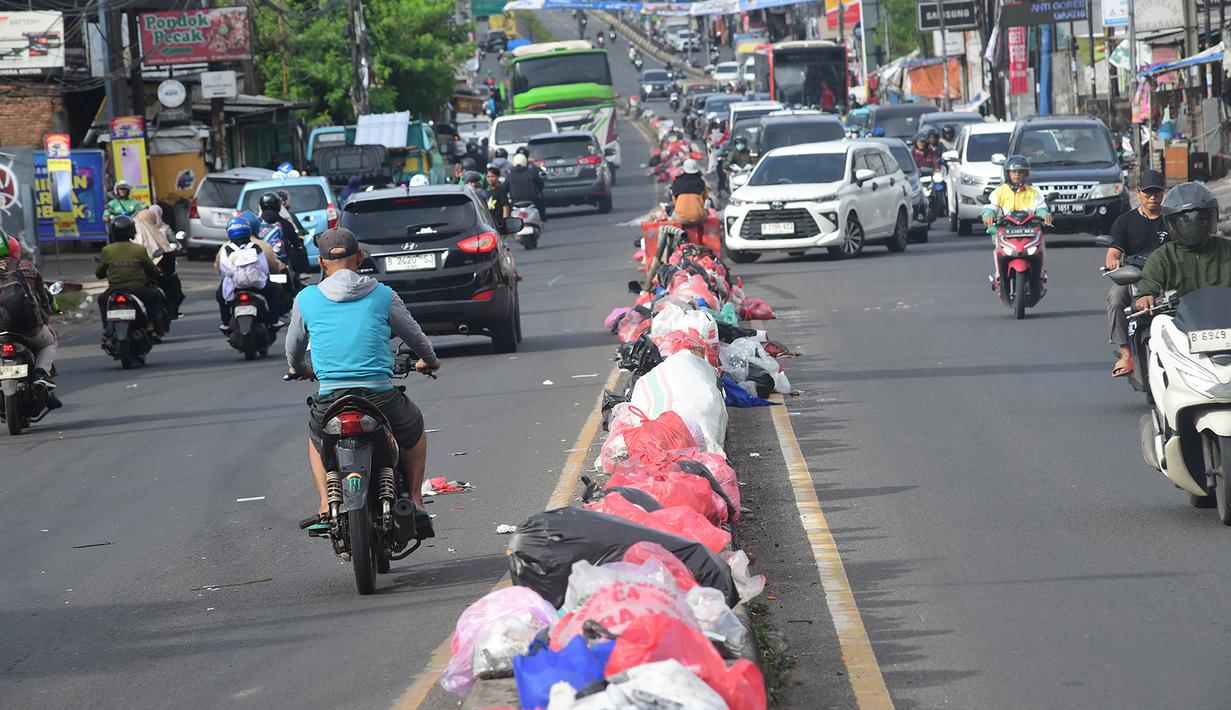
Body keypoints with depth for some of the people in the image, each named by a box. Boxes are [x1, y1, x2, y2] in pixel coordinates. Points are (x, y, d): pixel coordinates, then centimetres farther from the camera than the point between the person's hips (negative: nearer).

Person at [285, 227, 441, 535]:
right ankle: (415, 504, 23)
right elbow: (414, 334, 20)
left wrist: (297, 368, 45)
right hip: (381, 397, 0)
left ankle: (326, 507, 16)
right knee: (414, 429, 31)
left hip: (330, 400, 0)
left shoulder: (306, 299, 5)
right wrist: (428, 360, 42)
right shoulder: (383, 295, 4)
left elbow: (293, 346, 21)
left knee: (316, 437, 34)